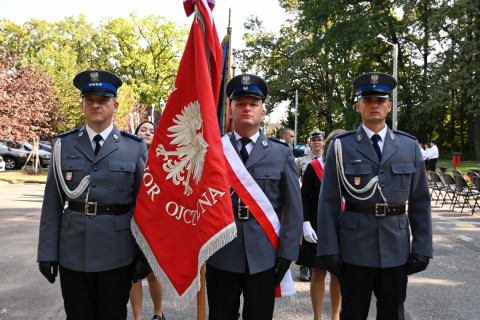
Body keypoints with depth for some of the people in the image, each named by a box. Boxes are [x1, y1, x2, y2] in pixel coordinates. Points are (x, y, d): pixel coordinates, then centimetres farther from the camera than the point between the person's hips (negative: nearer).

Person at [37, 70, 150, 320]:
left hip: (116, 255, -1)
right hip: (72, 254, 2)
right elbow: (52, 203, 2)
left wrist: (144, 255, -3)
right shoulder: (64, 144, 3)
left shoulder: (135, 147, -2)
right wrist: (47, 252, -1)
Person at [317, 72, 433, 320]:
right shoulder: (341, 146, -2)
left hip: (397, 250, 2)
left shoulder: (409, 146, 5)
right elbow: (329, 202, -4)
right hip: (354, 248, -2)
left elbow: (420, 200, 6)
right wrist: (328, 249, -7)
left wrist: (422, 248, 1)